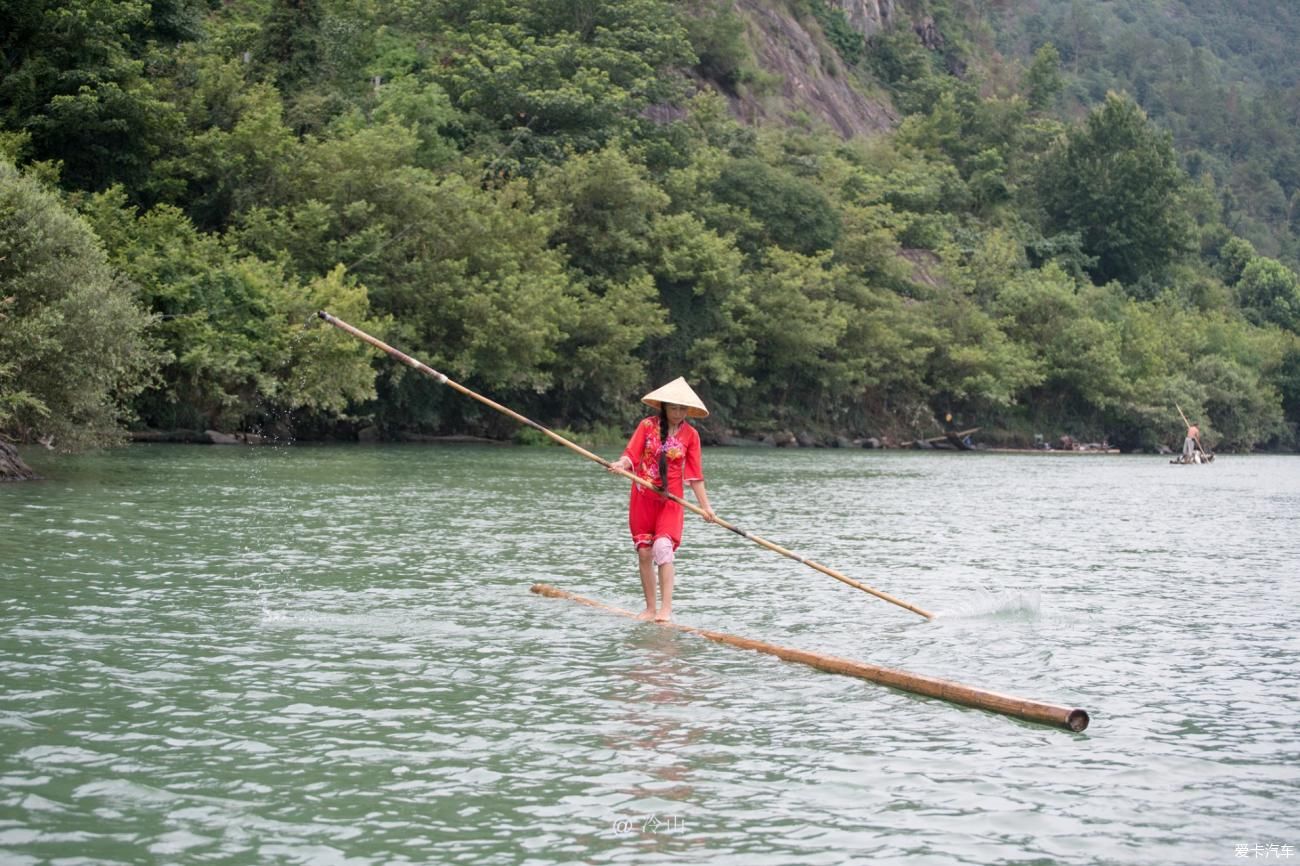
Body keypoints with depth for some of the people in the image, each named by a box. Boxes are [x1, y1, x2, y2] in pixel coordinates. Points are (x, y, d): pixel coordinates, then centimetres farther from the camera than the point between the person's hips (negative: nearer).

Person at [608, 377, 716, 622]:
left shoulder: (690, 435, 2)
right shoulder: (647, 425, 0)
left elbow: (694, 474, 3)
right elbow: (631, 455, -8)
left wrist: (705, 505, -1)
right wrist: (621, 464, -31)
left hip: (671, 500, -1)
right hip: (642, 497, 1)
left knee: (663, 546, -20)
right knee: (644, 552, 4)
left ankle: (666, 609, -20)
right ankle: (651, 608, 17)